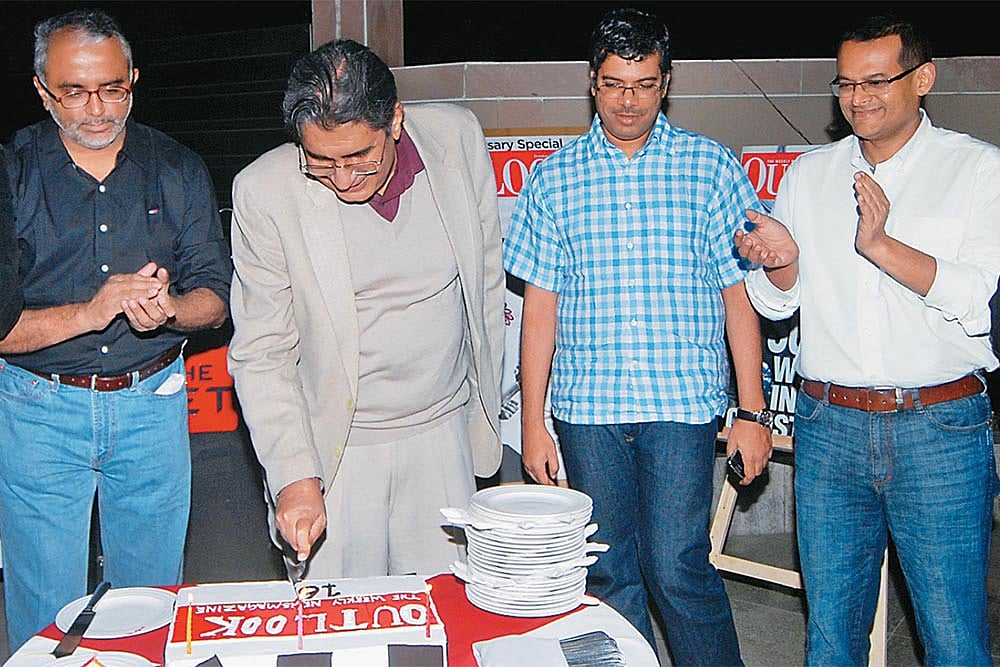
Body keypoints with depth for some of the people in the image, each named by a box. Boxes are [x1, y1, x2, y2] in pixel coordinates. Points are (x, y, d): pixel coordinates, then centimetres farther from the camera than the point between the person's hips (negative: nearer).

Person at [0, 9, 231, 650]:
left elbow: (215, 297, 1)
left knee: (153, 594, 15)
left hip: (152, 403, 2)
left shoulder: (179, 170, 2)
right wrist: (88, 313, -24)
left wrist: (169, 309, -21)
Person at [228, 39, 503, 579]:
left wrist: (485, 407, 12)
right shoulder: (264, 191, -15)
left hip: (442, 433, 2)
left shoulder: (458, 136, -7)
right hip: (333, 449, -2)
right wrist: (295, 477, -18)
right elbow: (261, 353, -9)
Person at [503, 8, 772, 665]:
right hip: (586, 409, 2)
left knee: (676, 567, -4)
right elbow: (541, 305, 7)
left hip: (682, 402, -2)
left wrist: (752, 412, -1)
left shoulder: (711, 167, 3)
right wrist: (533, 423, 4)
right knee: (607, 572, 9)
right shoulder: (554, 178, 7)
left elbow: (739, 295, 3)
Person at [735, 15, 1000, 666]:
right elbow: (778, 304, 12)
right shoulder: (809, 174, 12)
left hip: (940, 427, -3)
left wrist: (882, 245, -20)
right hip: (829, 425, 3)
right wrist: (781, 262, -10)